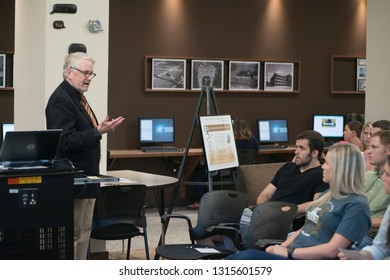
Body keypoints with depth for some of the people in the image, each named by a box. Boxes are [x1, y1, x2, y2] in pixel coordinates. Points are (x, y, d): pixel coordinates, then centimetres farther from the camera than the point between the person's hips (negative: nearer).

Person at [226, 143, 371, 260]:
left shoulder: (356, 205, -8)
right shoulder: (327, 195, 20)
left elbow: (332, 250, -16)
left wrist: (288, 252, -14)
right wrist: (280, 247, 5)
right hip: (292, 255, 8)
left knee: (248, 257, -28)